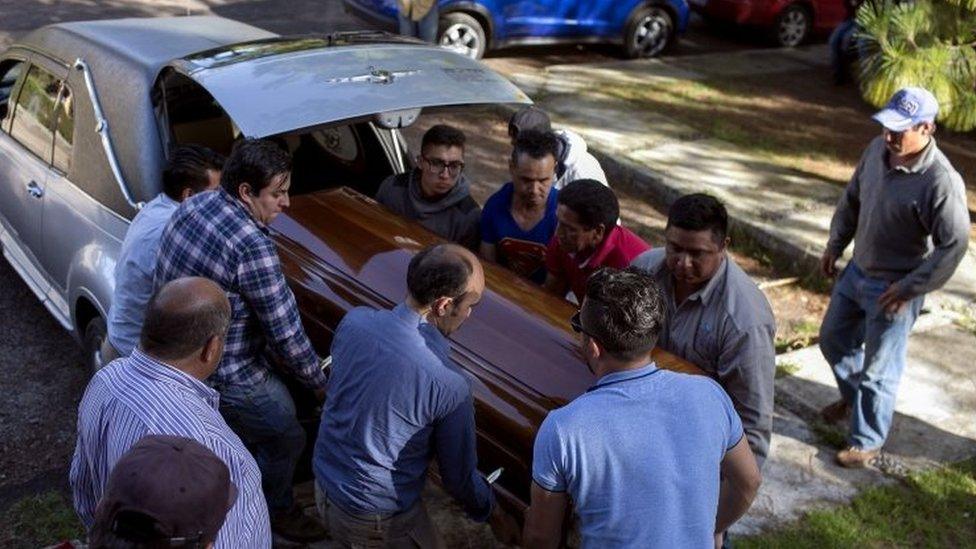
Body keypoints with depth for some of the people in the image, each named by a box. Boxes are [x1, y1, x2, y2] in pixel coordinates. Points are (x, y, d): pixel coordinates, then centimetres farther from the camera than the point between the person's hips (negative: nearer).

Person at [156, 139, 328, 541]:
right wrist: (318, 382, -7)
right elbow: (286, 332, -24)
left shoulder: (195, 204, -4)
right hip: (227, 376, -9)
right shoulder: (252, 247, -31)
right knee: (286, 441, 15)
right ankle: (277, 512, 38)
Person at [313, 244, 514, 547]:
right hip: (379, 522, -6)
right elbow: (459, 476, -14)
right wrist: (490, 511, 7)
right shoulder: (449, 385, -30)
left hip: (324, 486, 6)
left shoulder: (353, 321, -15)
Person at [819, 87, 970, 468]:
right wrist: (835, 245, 10)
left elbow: (955, 244, -24)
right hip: (857, 271, 7)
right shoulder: (878, 149, -5)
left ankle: (866, 442, 25)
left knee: (878, 369, 5)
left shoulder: (941, 181, -27)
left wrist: (910, 288, -21)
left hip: (894, 289, -7)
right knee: (833, 338, 23)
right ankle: (853, 396, 50)